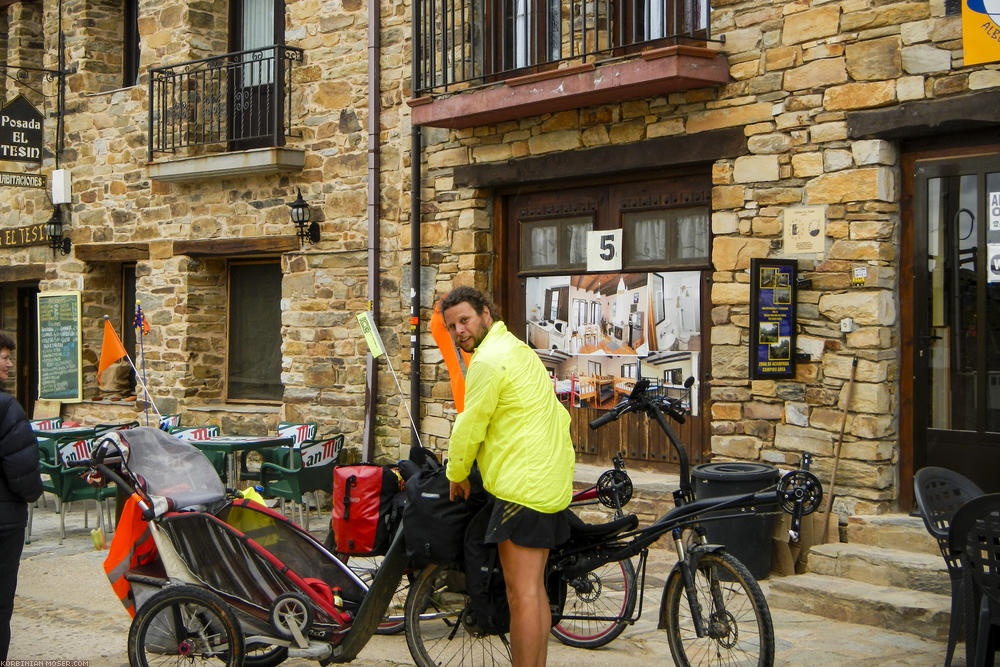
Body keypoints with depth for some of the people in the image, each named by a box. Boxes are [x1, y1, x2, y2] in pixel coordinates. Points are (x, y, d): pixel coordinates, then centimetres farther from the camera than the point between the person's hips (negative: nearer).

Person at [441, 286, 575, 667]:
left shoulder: (488, 360, -12)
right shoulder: (517, 350, 21)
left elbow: (469, 426, -10)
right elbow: (559, 417, 25)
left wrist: (457, 476, 6)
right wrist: (564, 469, 26)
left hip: (521, 488, -11)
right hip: (551, 485, 11)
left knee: (521, 593, -8)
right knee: (535, 590, 14)